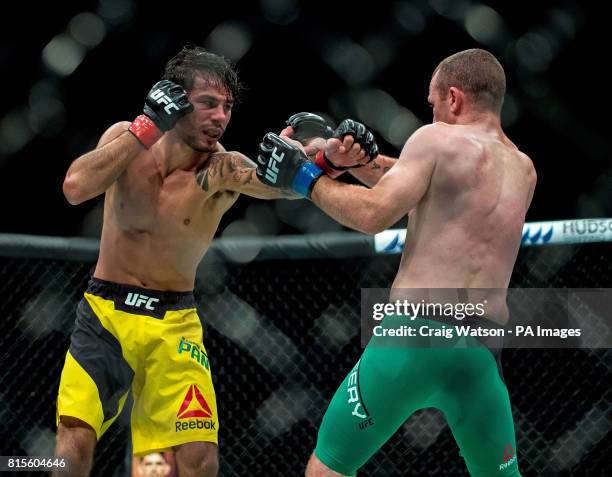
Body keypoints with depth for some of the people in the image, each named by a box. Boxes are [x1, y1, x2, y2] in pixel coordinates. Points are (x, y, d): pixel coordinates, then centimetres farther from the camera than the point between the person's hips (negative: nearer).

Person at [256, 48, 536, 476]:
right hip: (483, 352, 5)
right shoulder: (523, 171, 17)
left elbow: (373, 215, -8)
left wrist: (306, 176, 4)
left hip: (417, 332, -5)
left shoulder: (439, 140, -2)